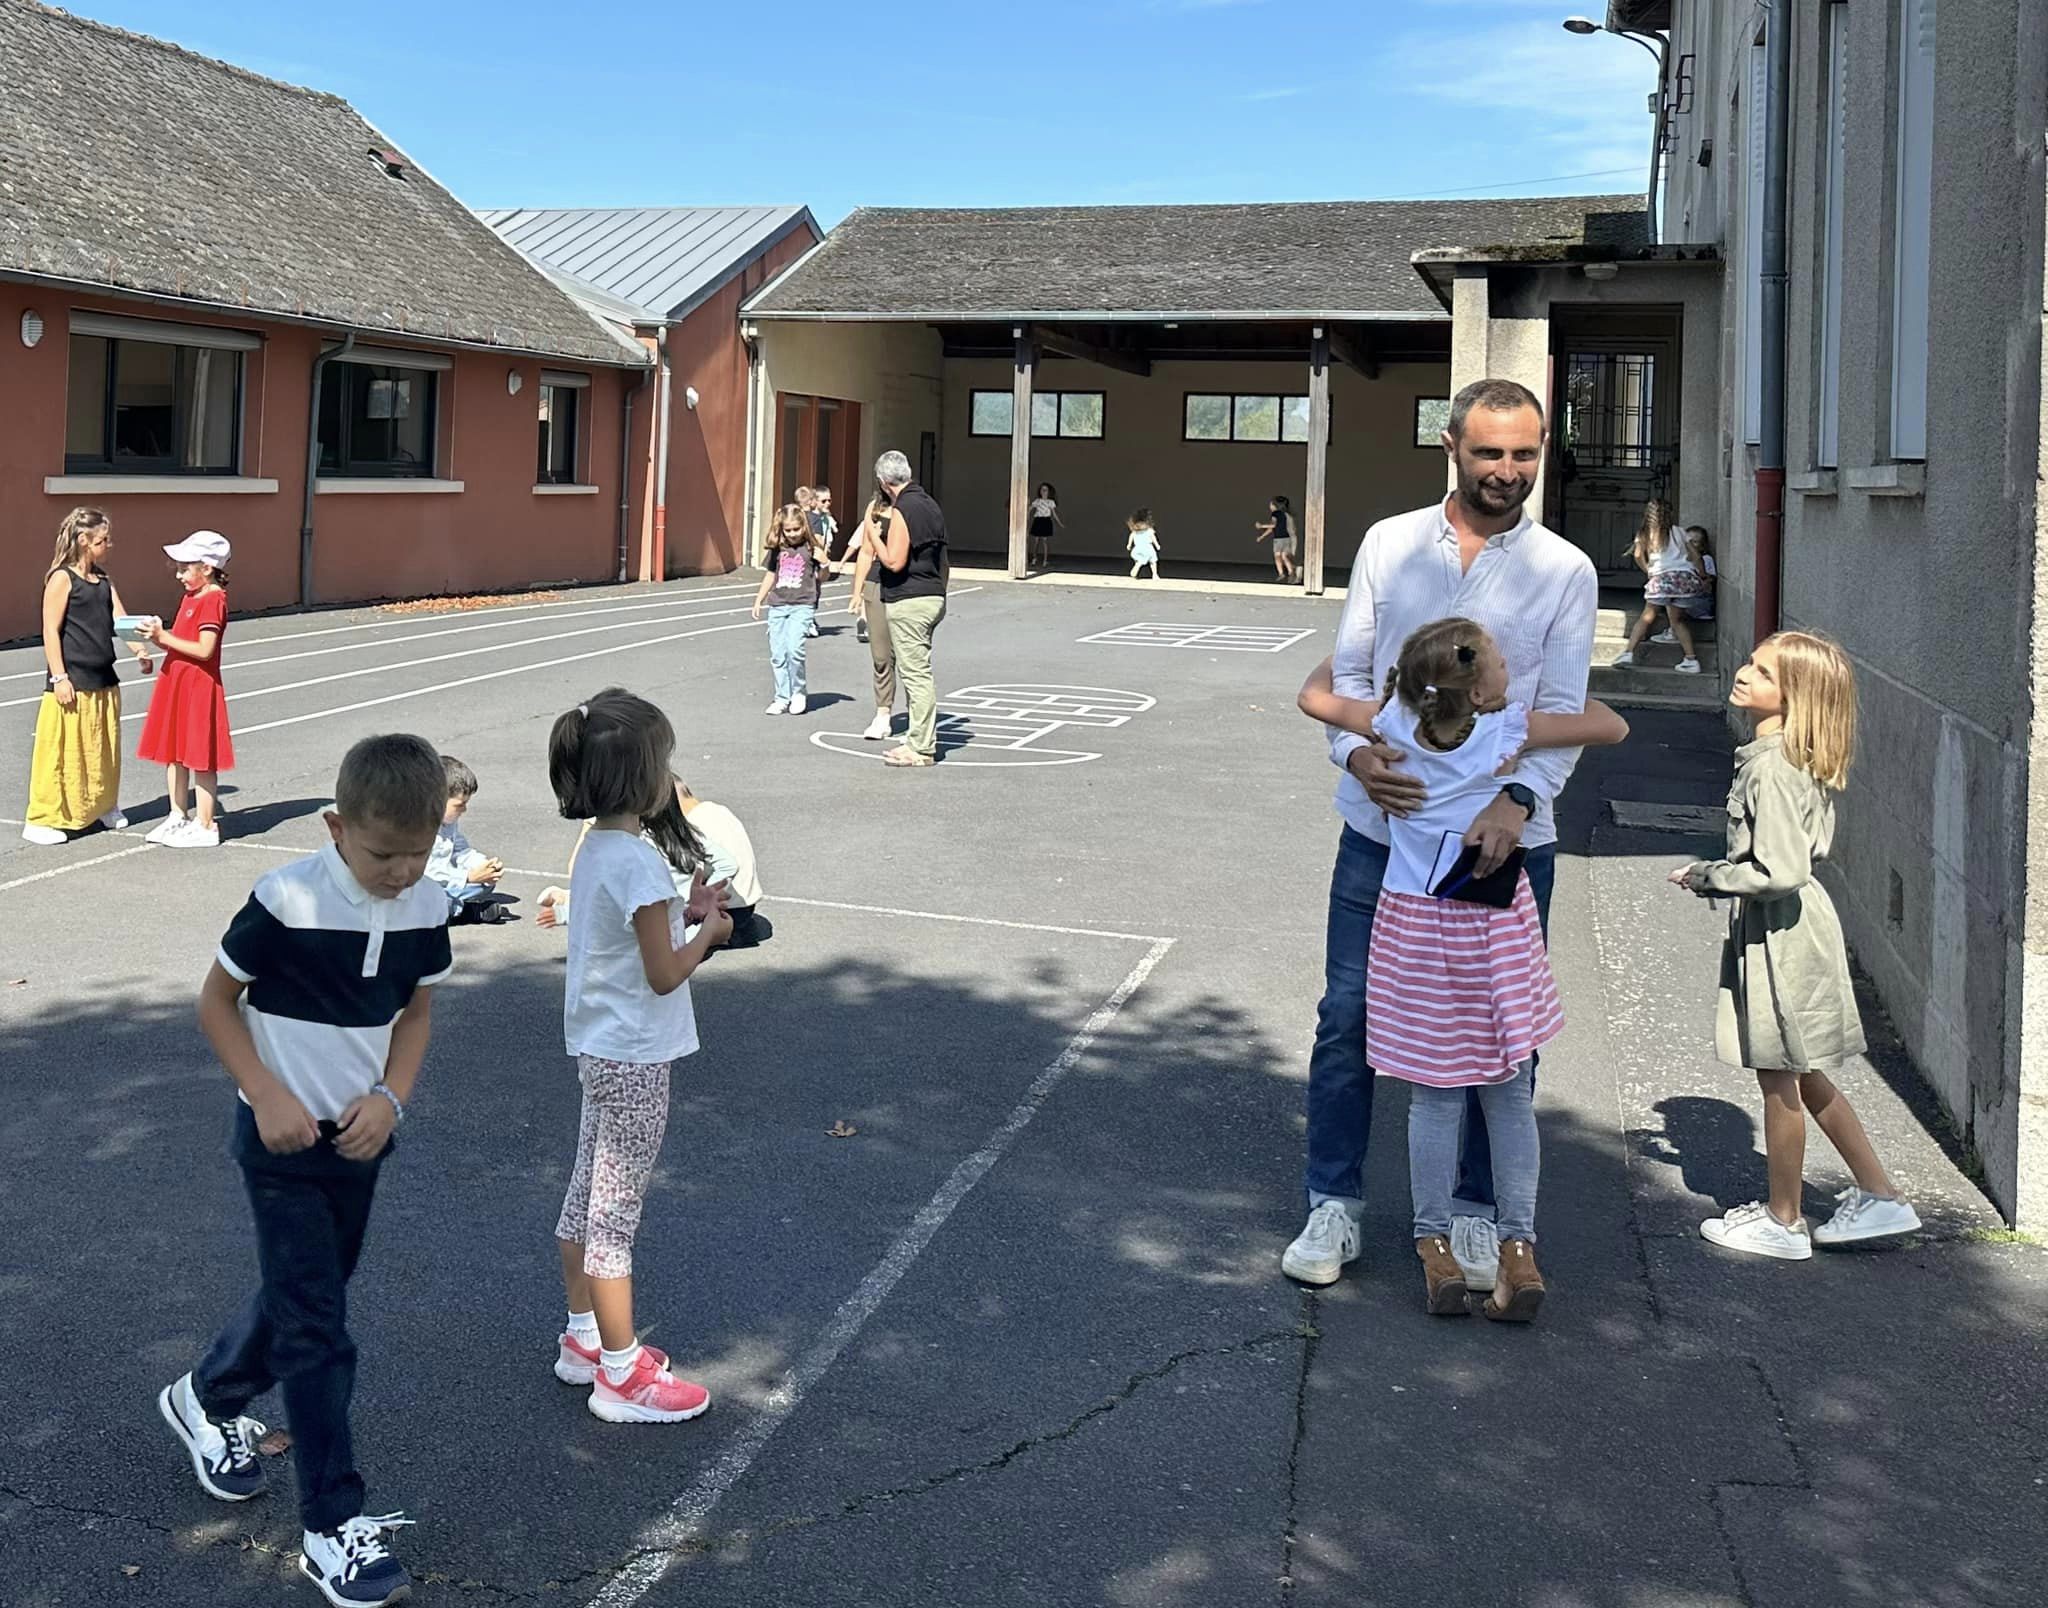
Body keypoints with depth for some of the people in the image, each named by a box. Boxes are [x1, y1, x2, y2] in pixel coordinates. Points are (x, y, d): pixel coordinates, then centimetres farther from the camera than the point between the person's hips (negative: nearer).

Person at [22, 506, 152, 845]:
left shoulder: (103, 579, 11)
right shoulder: (62, 578, -10)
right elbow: (50, 630, -12)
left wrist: (140, 651, -15)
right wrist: (59, 677, -17)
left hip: (104, 680, 7)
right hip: (72, 682, -7)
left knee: (104, 748, 16)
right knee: (63, 751, -3)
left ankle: (104, 806, 32)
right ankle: (42, 819, 6)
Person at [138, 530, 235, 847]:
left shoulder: (212, 600, -15)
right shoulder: (190, 597, 14)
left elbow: (204, 650, -23)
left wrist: (164, 637, -19)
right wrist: (158, 636, 0)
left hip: (198, 687, -9)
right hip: (176, 682, 9)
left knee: (200, 758, -2)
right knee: (173, 753, 15)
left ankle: (206, 827, 5)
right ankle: (178, 817, 26)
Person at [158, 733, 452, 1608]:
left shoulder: (425, 909, -8)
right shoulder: (286, 901, -23)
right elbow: (216, 1001, -10)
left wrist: (390, 1096, -10)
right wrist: (268, 1096, -18)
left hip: (359, 1137, 6)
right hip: (283, 1140, -6)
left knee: (306, 1294, 22)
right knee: (316, 1330, -5)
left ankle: (207, 1400, 50)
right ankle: (333, 1525, 5)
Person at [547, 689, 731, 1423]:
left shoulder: (596, 850, 4)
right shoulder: (637, 862, -23)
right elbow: (665, 974, -21)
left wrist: (682, 910, 5)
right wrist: (708, 929, -6)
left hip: (600, 1051, 9)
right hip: (635, 1061, -9)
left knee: (586, 1196, 19)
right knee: (616, 1213, 1)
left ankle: (583, 1340, 34)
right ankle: (622, 1376, 13)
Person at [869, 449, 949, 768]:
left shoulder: (902, 510, -15)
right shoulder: (931, 506, 13)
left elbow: (894, 561, -20)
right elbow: (943, 559, 19)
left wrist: (873, 534, -6)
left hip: (908, 602, -9)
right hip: (933, 598, 9)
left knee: (916, 673, -6)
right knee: (920, 672, 15)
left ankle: (921, 748, -3)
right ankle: (922, 739, 21)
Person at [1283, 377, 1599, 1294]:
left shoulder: (1564, 572, 0)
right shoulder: (1389, 544, 4)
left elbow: (1562, 709, -6)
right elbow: (1348, 669, 5)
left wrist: (1517, 798, -24)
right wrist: (1356, 751, -17)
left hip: (1504, 839, 0)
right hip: (1383, 829, 1)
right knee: (1349, 1018, 5)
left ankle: (1478, 1209, 26)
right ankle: (1334, 1203, 20)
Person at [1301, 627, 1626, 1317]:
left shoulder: (1395, 724, -9)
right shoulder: (1510, 730, -14)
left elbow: (1314, 695, 7)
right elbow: (1612, 726, -4)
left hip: (1416, 927, 1)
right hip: (1498, 925, -1)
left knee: (1434, 1098, 10)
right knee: (1510, 1096, 10)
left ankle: (1435, 1247, 15)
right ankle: (1519, 1247, 12)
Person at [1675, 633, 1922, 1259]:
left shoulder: (1771, 767, -23)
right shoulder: (1793, 757, 7)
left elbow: (1780, 872, -27)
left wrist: (1705, 876, -15)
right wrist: (1719, 873, 15)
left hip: (1779, 935, -10)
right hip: (1795, 925, 10)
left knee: (1778, 1077, 5)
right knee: (1800, 1075, 19)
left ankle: (1782, 1221, 20)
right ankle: (1879, 1194, 28)